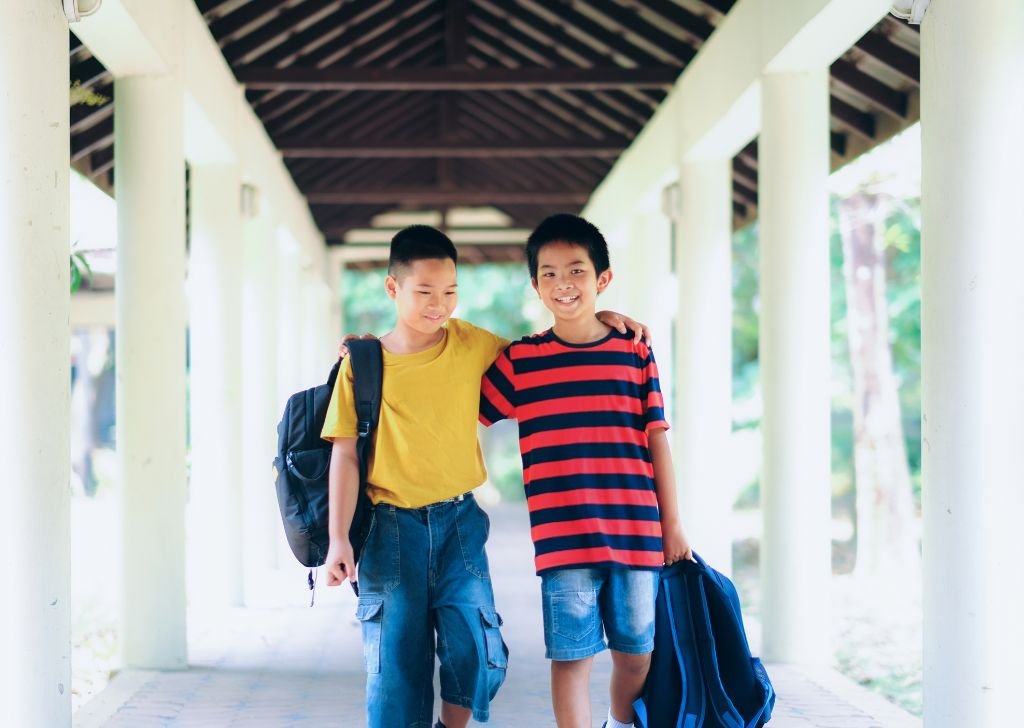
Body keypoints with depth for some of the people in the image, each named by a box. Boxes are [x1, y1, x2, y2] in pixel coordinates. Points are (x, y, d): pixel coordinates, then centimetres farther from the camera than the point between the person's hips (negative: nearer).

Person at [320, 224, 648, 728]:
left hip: (459, 521, 2)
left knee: (475, 651, -8)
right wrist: (338, 540, -8)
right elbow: (345, 455, -2)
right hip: (392, 527, -2)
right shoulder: (364, 364, -3)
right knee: (396, 658, 1)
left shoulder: (471, 344, 3)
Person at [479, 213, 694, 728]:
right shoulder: (518, 361, 3)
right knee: (571, 654, 0)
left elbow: (657, 441, 8)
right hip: (562, 540, -1)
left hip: (637, 533, 2)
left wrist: (671, 525, 8)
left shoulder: (636, 353, 5)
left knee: (637, 651, 12)